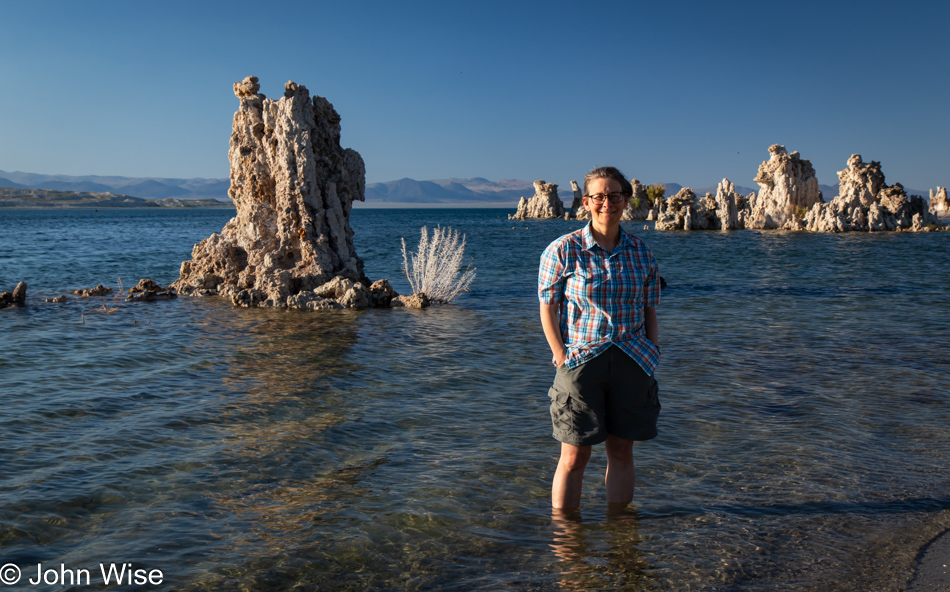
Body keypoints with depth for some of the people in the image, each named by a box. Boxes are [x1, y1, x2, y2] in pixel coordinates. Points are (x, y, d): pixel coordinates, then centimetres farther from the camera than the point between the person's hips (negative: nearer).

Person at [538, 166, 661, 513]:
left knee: (622, 450, 11)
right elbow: (547, 309, -3)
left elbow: (649, 311, 13)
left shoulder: (641, 252, 8)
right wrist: (562, 359, -9)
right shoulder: (563, 250, -4)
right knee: (574, 455, 2)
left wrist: (652, 355, 4)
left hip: (632, 363, 4)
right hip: (581, 361, -3)